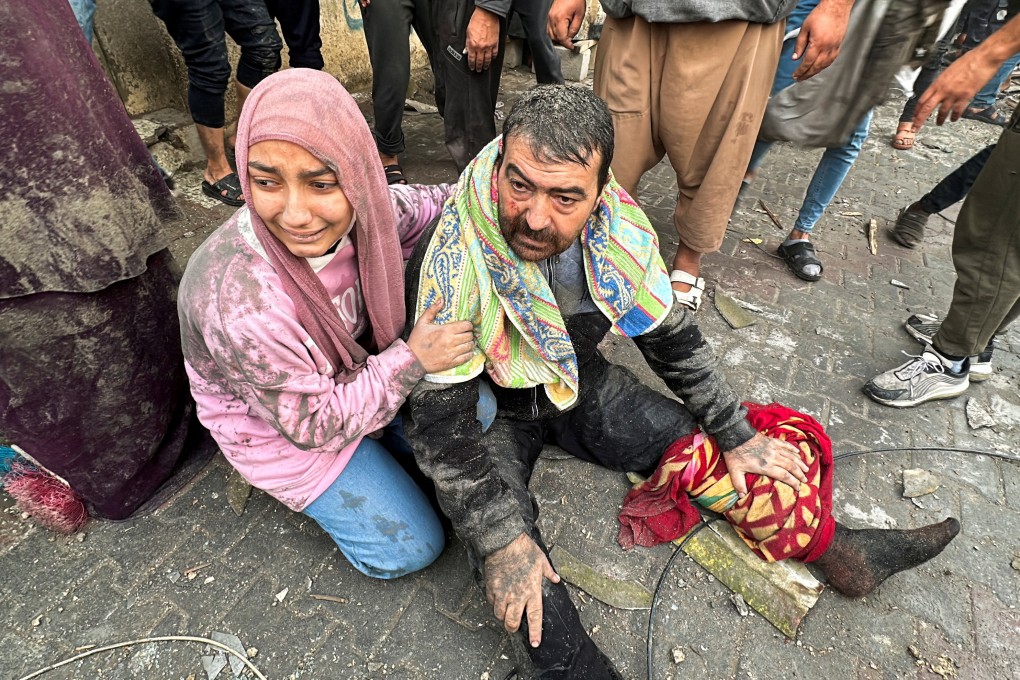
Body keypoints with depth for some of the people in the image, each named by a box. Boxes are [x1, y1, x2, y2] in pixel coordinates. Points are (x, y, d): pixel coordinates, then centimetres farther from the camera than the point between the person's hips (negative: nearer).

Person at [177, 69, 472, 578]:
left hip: (356, 371, 6)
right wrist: (412, 360, -28)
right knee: (411, 547, -1)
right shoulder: (242, 306, -41)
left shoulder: (359, 209, -25)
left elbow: (412, 208, 0)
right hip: (276, 428, -5)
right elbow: (313, 425, -27)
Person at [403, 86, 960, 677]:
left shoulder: (619, 228, -19)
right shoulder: (454, 262, -32)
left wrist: (738, 437, 0)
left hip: (578, 383, 4)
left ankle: (838, 548, 18)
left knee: (703, 443, -2)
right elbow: (441, 419, -27)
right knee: (498, 521, -31)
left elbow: (671, 335, -5)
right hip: (490, 408, -3)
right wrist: (501, 543, -30)